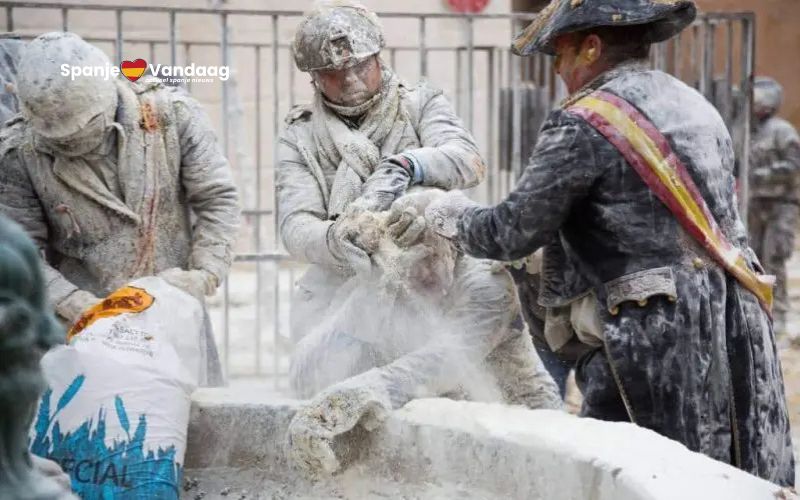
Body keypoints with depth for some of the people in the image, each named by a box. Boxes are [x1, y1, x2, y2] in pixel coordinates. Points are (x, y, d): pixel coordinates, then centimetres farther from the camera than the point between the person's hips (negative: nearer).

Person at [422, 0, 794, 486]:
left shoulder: (584, 124, -8)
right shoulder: (697, 107, 16)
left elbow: (512, 233, -5)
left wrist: (451, 216, 15)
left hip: (660, 333, -8)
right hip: (740, 322, 8)